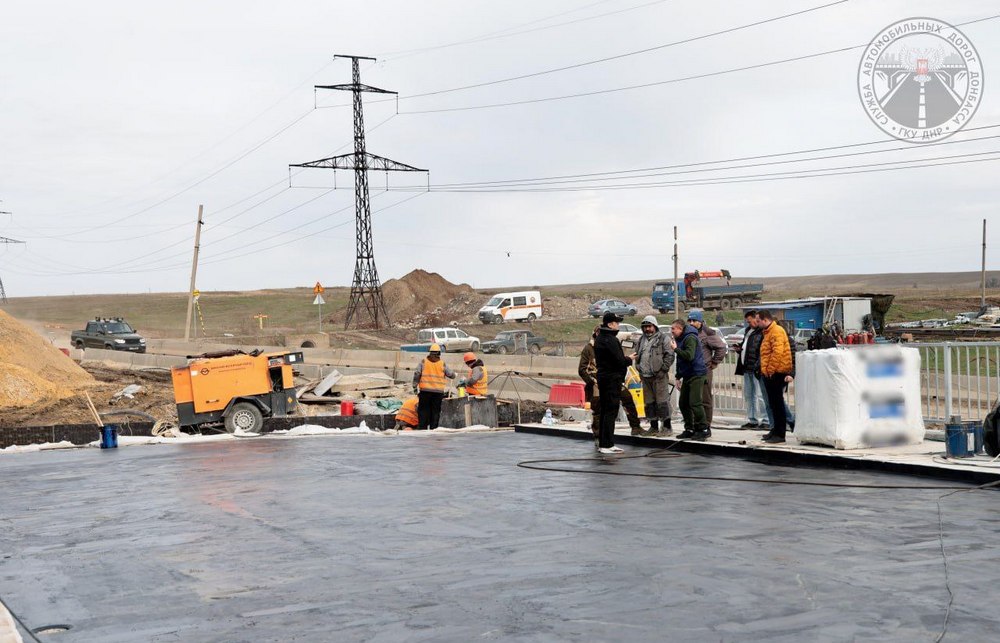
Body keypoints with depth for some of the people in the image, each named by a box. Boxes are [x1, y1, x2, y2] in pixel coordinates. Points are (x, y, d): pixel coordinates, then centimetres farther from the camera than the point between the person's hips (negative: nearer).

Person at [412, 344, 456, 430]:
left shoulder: (424, 362, -1)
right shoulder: (442, 364, 1)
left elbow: (416, 374, -5)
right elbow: (452, 375, 5)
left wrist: (415, 387, 1)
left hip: (425, 391, 0)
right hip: (438, 392, 0)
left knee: (423, 410, 6)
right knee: (436, 411, 7)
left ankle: (422, 428, 2)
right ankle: (433, 429, 6)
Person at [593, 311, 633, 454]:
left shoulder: (599, 339, 15)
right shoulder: (611, 340, -17)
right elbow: (620, 360, -21)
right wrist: (629, 360, 0)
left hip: (602, 376, 10)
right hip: (612, 379, -10)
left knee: (605, 410, 15)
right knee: (611, 411, -7)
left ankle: (602, 442, 21)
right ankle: (607, 445, -8)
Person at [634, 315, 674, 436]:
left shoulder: (663, 339, -3)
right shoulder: (641, 340, 16)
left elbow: (670, 355, -9)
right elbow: (637, 355, 24)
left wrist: (663, 370, -13)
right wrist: (639, 367, 10)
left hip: (659, 376, -7)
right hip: (645, 376, 7)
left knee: (662, 401, -6)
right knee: (649, 402, 10)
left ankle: (667, 427, -1)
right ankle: (653, 427, 18)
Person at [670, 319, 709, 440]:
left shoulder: (690, 338, -14)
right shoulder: (680, 339, 17)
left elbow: (689, 356, -27)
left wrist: (675, 349, -17)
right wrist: (678, 377, 24)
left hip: (696, 375, -10)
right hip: (687, 376, 10)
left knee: (695, 403, -13)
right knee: (683, 403, 9)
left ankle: (703, 429, -7)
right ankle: (689, 429, 16)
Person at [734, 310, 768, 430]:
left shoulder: (762, 332, -12)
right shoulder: (748, 330, 18)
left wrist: (758, 366, -22)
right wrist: (740, 347, 11)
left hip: (756, 369, -10)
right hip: (747, 368, 10)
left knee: (759, 395, -9)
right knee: (748, 395, 13)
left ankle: (764, 421, -4)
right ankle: (752, 420, 20)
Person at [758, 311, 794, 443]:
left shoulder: (777, 331, -14)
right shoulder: (769, 332, 19)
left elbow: (777, 352, -23)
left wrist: (770, 370, -19)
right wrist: (765, 370, 16)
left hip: (777, 373, -10)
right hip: (770, 374, 10)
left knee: (777, 403, -7)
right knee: (773, 403, 15)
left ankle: (780, 434, -5)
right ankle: (776, 430, 23)